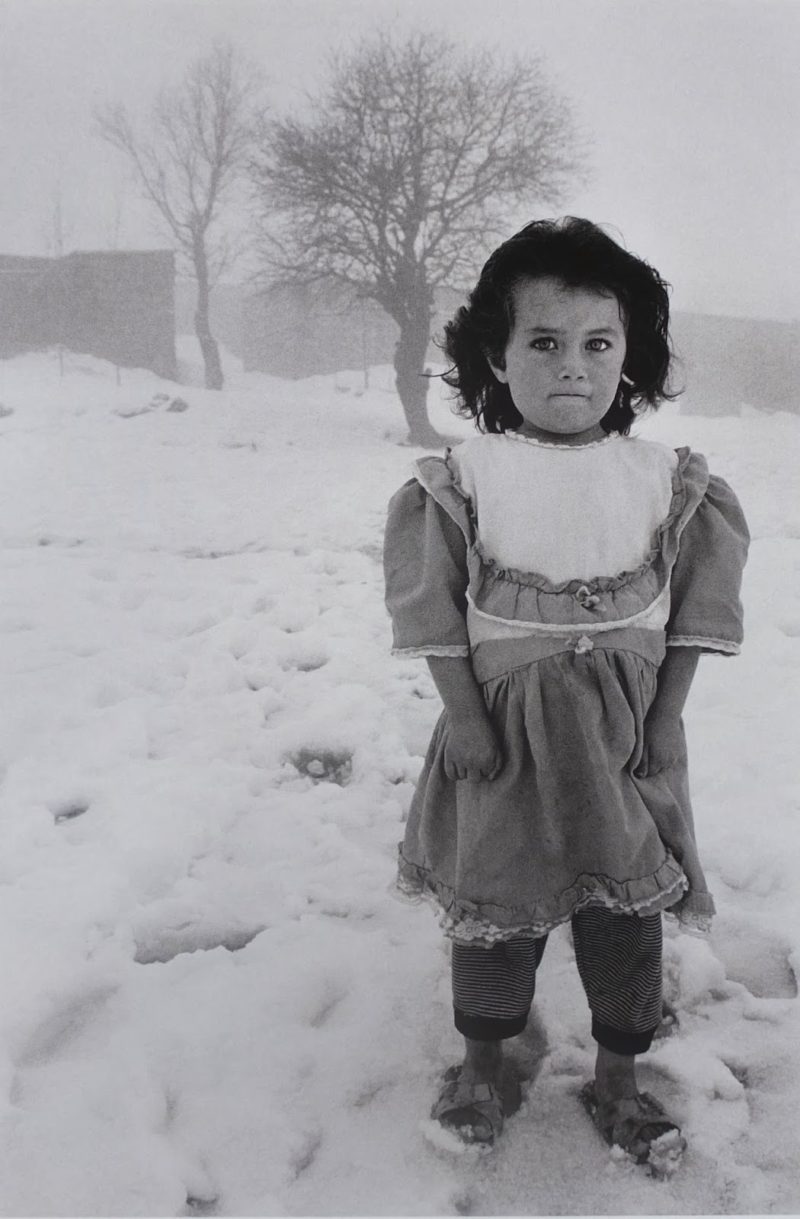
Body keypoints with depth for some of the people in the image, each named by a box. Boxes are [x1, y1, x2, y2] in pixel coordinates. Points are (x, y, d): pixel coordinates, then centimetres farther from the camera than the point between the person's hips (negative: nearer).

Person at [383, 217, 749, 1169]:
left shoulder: (666, 480, -4)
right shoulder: (467, 476, -8)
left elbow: (693, 609, 1)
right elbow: (434, 611, -6)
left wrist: (666, 716, -4)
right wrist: (462, 716, -10)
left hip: (626, 731, 2)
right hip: (504, 725, -1)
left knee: (627, 905, 12)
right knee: (494, 896, 13)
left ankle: (618, 1076, 34)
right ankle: (483, 1059, 36)